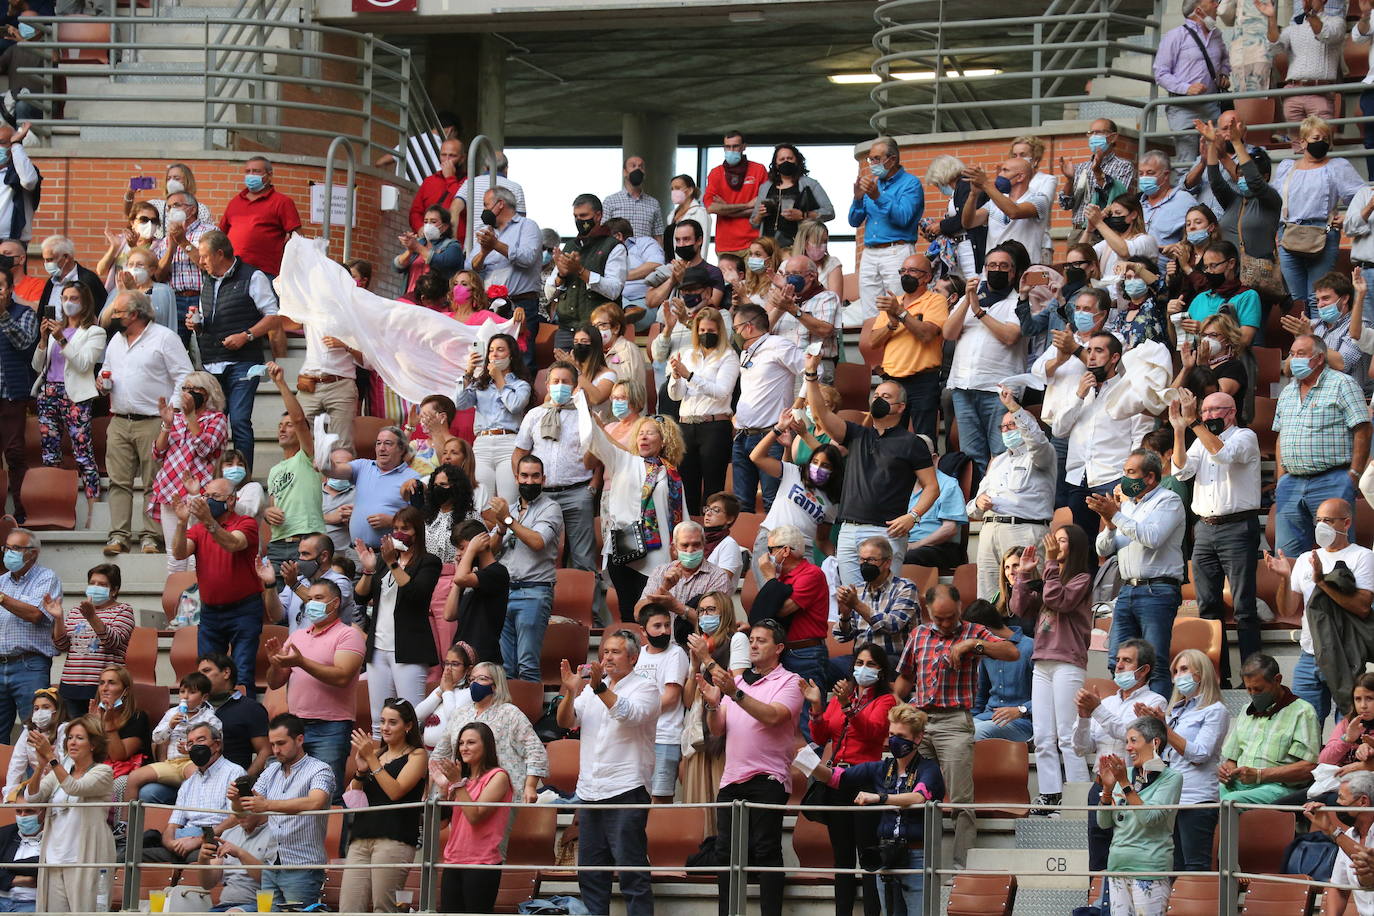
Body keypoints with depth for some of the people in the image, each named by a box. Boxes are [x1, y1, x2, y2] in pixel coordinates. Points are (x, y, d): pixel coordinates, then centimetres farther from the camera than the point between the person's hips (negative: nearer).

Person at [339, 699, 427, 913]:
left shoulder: (417, 756, 6)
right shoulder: (377, 754, 23)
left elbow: (395, 791, -8)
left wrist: (371, 759, -7)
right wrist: (361, 770, 2)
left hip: (393, 840, -6)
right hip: (361, 841, 6)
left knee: (383, 909, -11)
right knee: (348, 910, -6)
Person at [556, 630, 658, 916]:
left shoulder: (645, 687, 1)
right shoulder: (590, 688, 18)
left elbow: (630, 714, -18)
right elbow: (565, 721, 8)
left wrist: (600, 688, -27)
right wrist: (570, 692, -9)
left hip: (626, 789, -6)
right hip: (589, 792, 6)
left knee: (632, 874, -9)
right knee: (590, 875, 9)